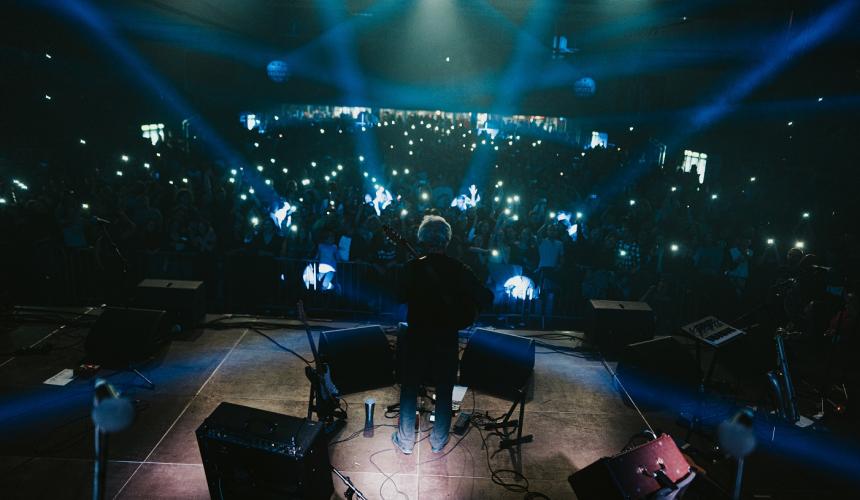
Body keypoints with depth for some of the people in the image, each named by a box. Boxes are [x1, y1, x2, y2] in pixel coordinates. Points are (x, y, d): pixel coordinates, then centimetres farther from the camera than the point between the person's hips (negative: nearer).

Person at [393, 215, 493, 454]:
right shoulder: (460, 269, -11)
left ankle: (406, 441, 25)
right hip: (447, 338, 1)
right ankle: (438, 441, 28)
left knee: (409, 388, 14)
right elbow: (486, 299, -11)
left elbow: (401, 298, 0)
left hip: (416, 336, 0)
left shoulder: (412, 267, -12)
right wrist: (460, 300, 4)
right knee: (444, 391, 16)